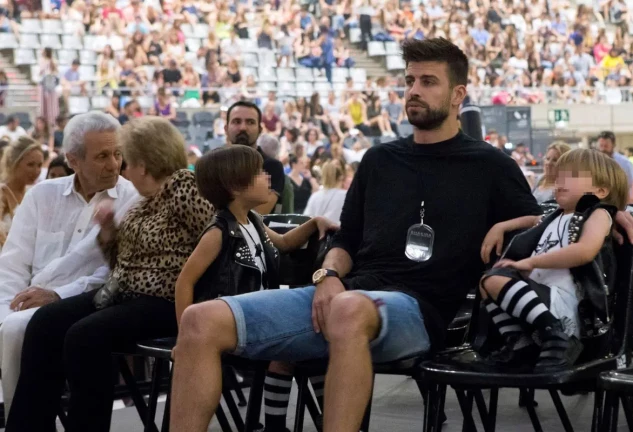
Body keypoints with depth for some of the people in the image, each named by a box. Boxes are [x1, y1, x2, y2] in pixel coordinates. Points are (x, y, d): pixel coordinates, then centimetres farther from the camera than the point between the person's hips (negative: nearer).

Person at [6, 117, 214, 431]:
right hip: (123, 294, 9)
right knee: (45, 322, -6)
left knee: (84, 335, -29)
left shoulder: (185, 186, -11)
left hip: (164, 302, -9)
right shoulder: (146, 198, 16)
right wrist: (107, 231, 4)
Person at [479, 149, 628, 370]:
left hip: (563, 301, -9)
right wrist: (500, 227, 30)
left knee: (496, 281, -23)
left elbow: (585, 251, -17)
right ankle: (520, 344, 0)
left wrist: (530, 262, -14)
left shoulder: (599, 214, 3)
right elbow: (532, 220, 49)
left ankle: (557, 337, -26)